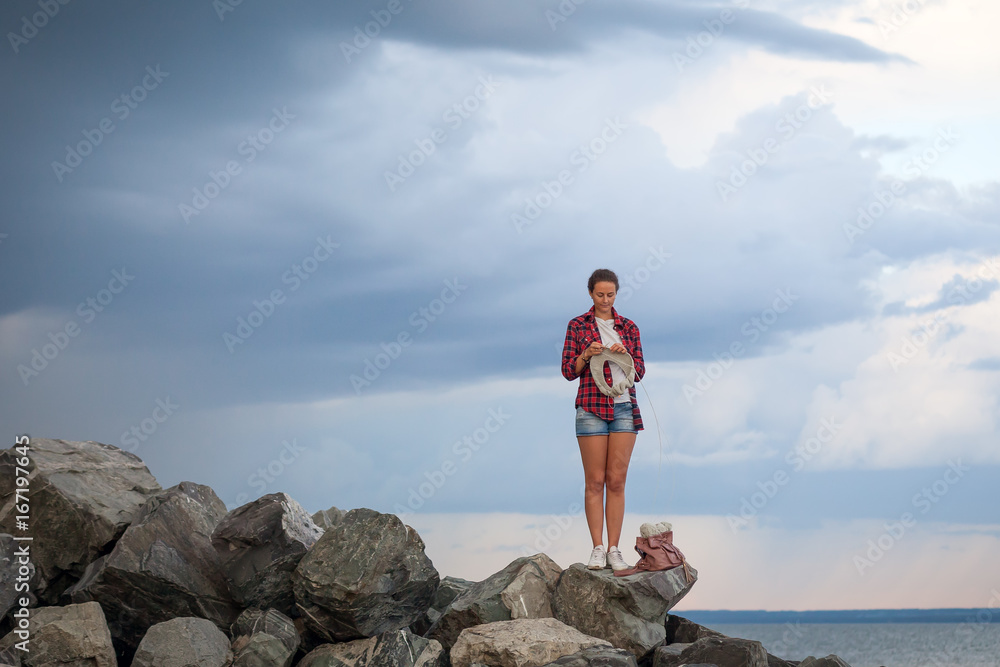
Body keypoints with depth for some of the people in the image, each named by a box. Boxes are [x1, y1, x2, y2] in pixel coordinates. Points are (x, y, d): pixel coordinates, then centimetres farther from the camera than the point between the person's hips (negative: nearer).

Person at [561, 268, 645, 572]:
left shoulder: (629, 327, 10)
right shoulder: (577, 326, 4)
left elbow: (639, 372, 8)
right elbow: (568, 371, 1)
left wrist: (624, 355, -11)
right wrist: (587, 354, -16)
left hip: (624, 408, 2)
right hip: (591, 407, -2)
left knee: (617, 481, 1)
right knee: (595, 481, -2)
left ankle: (614, 549, 3)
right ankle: (597, 549, 2)